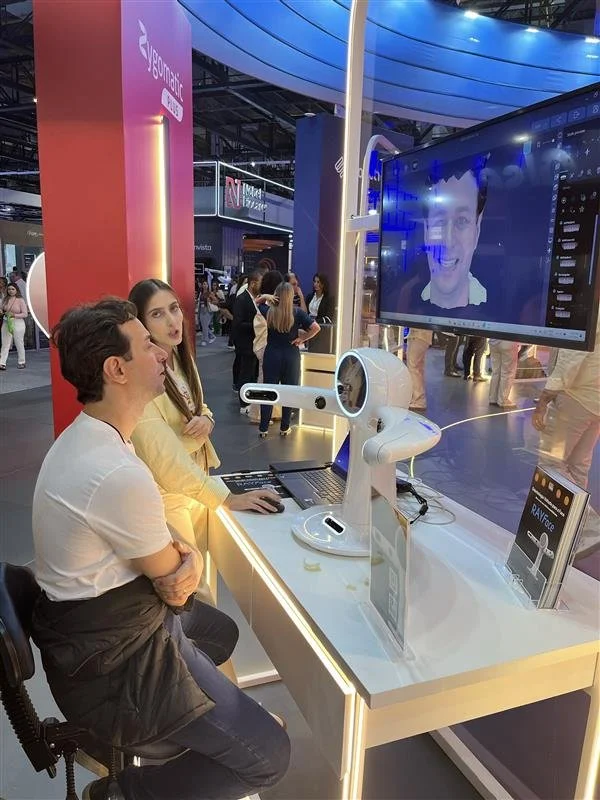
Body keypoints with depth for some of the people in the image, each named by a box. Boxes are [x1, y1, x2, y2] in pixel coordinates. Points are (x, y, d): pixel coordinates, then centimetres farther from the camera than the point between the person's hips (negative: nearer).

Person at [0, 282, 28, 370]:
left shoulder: (20, 300, -5)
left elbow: (25, 314, -7)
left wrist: (15, 315, -19)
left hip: (18, 324, -4)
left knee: (19, 344, 7)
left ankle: (21, 362, 20)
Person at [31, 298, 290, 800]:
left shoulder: (83, 437, 0)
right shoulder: (118, 472, -33)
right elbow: (172, 574, -18)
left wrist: (183, 555, -13)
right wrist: (190, 562, 4)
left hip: (97, 620, 10)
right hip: (112, 663, -10)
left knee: (222, 632, 31)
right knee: (270, 755, -4)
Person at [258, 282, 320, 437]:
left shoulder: (268, 312, -7)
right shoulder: (297, 313, -9)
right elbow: (316, 327, -14)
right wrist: (302, 339, -5)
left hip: (271, 355, 1)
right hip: (291, 356, -1)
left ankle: (263, 428, 12)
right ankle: (284, 428, 19)